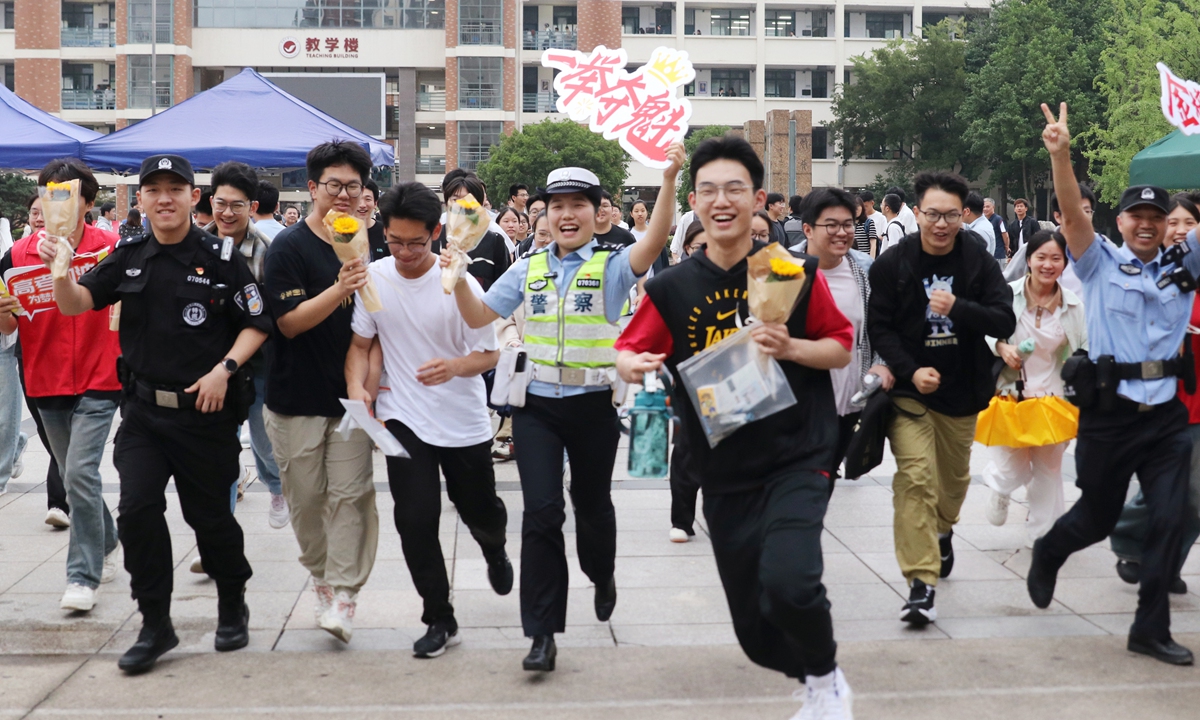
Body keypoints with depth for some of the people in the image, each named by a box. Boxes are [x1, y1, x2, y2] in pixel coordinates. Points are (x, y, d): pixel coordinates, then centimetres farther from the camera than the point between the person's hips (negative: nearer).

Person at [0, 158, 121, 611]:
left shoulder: (112, 249, -6)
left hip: (98, 382, -4)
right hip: (47, 385, 4)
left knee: (80, 474, -13)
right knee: (75, 476, 16)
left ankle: (83, 576, -4)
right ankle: (106, 544, 39)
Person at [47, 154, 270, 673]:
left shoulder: (221, 258, -5)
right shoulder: (128, 258, 5)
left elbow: (256, 325, -2)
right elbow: (76, 304, 1)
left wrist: (224, 368, -15)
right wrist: (60, 269, -18)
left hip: (206, 411, -3)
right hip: (143, 410, 3)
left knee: (209, 514, 7)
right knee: (137, 509, -8)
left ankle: (233, 608, 32)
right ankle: (155, 625, 6)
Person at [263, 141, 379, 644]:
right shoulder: (290, 247, -7)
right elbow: (289, 321, -15)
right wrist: (341, 288, -28)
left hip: (350, 394, 3)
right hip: (297, 397, -3)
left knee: (350, 493, -4)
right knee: (306, 497, 6)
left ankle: (342, 595, -1)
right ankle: (320, 574, 27)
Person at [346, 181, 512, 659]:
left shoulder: (459, 284, -14)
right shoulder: (373, 278, -6)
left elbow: (488, 355, -10)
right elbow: (360, 344, 5)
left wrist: (454, 367, -32)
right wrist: (357, 387, -14)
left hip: (464, 421, -1)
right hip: (404, 418, 1)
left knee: (480, 512, 14)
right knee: (415, 521, -6)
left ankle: (495, 553, 52)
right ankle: (440, 620, 9)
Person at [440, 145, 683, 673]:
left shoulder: (613, 266, -5)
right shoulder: (529, 269, 6)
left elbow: (654, 241, -25)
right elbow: (480, 318, 7)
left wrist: (669, 180, -38)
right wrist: (459, 281, -12)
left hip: (594, 405, -1)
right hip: (537, 406, 2)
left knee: (592, 502, 17)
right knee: (541, 512, -7)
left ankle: (602, 577, 49)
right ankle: (542, 634, -2)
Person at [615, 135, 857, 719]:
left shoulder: (796, 273, -5)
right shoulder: (671, 288, -2)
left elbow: (841, 348, 3)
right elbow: (629, 351, 5)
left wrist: (791, 347, -17)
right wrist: (632, 365, -19)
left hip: (796, 459, -3)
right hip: (724, 474, 3)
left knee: (788, 582, -27)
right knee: (755, 628, 9)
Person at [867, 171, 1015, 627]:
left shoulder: (979, 262, -5)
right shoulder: (892, 264, -8)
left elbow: (1004, 322, -10)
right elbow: (879, 328, -6)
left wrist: (957, 307, -27)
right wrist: (910, 371, -19)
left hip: (961, 392, 3)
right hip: (910, 388, -3)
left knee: (954, 478, 20)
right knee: (916, 478, -16)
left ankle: (942, 530, 52)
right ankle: (921, 583, -15)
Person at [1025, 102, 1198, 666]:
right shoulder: (1100, 263, 0)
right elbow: (1072, 214, -14)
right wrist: (1060, 154, -29)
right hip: (1109, 412, -3)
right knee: (1097, 516, 11)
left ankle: (1150, 628, 8)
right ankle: (1047, 554, 44)